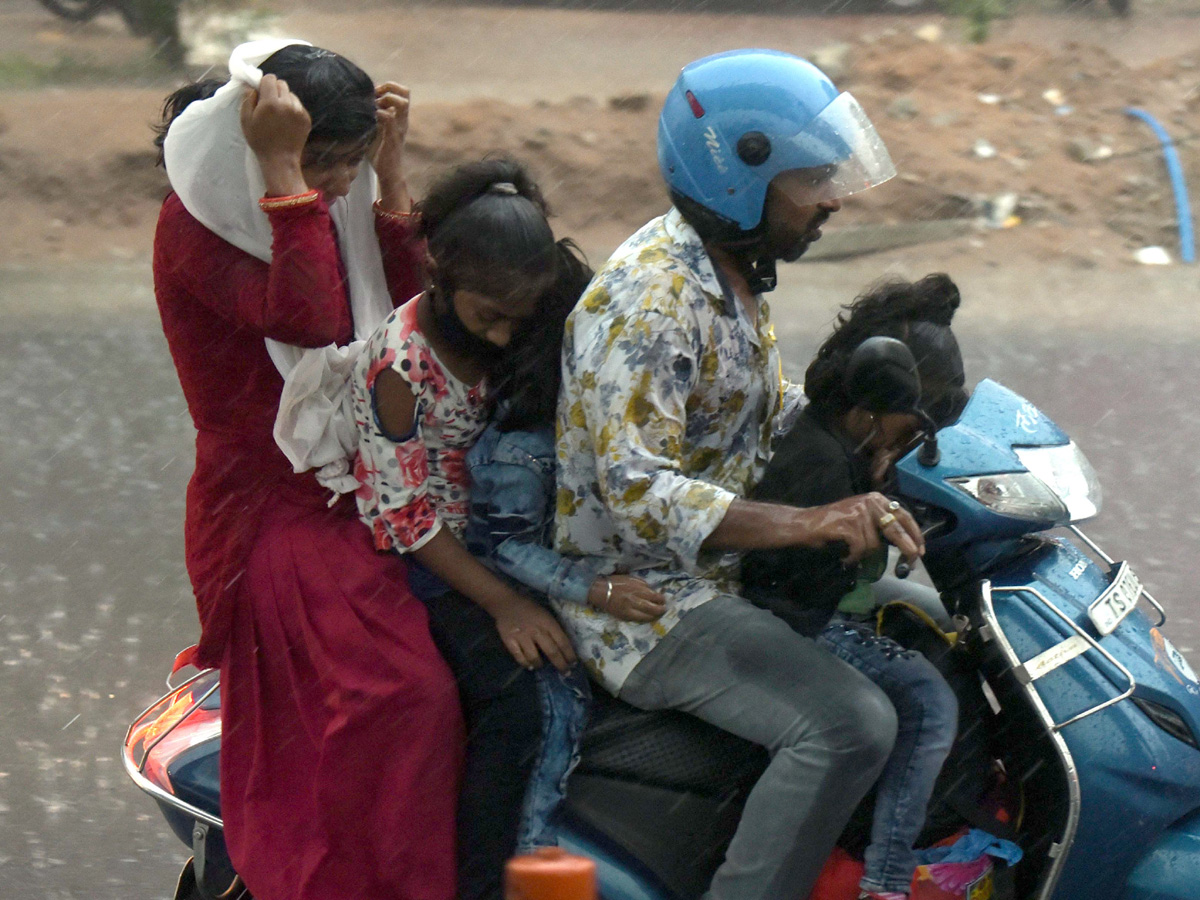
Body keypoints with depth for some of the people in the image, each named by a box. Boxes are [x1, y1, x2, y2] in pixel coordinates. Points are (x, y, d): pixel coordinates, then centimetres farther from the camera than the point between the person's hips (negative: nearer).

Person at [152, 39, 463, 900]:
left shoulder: (323, 202, 11)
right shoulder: (200, 222, -15)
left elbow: (404, 301, 4)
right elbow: (308, 317, -30)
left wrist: (391, 172, -3)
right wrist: (281, 169, -29)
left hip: (345, 500, 8)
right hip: (272, 516, -8)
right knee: (402, 699, -22)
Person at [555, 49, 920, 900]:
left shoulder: (734, 278, 10)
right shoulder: (650, 300, -22)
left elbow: (779, 412, 23)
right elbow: (638, 494, -30)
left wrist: (865, 498, 6)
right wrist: (806, 524, -38)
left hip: (720, 574, 10)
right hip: (646, 608, -10)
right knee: (851, 724, -27)